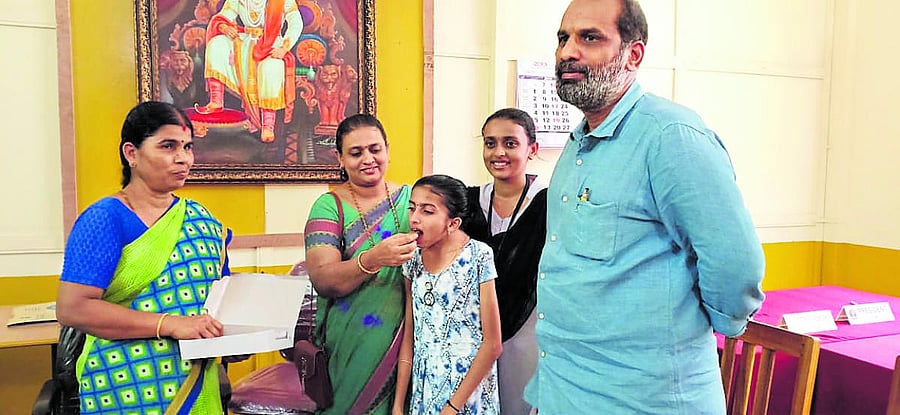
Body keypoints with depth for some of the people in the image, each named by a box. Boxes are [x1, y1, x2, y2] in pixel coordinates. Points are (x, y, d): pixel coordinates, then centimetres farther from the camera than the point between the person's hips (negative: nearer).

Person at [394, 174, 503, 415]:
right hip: (423, 394, 5)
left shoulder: (478, 256, -15)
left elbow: (493, 344, -14)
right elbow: (409, 337, 4)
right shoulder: (413, 260, -1)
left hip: (468, 395, -4)